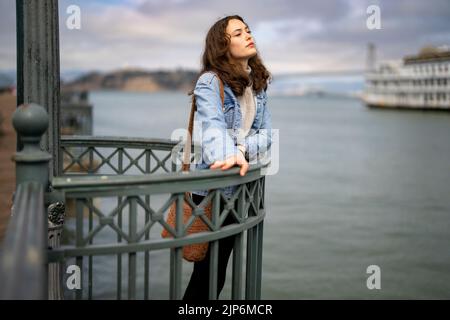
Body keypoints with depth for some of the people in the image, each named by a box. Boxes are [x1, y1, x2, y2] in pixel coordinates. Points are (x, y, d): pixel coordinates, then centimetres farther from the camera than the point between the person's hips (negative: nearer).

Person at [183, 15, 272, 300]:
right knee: (210, 268, 2)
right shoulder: (210, 82, -13)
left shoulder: (258, 84, 7)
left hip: (241, 186, 6)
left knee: (218, 265, 18)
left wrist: (243, 151, -21)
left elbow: (266, 134, 1)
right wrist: (228, 156, -50)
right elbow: (213, 126, -30)